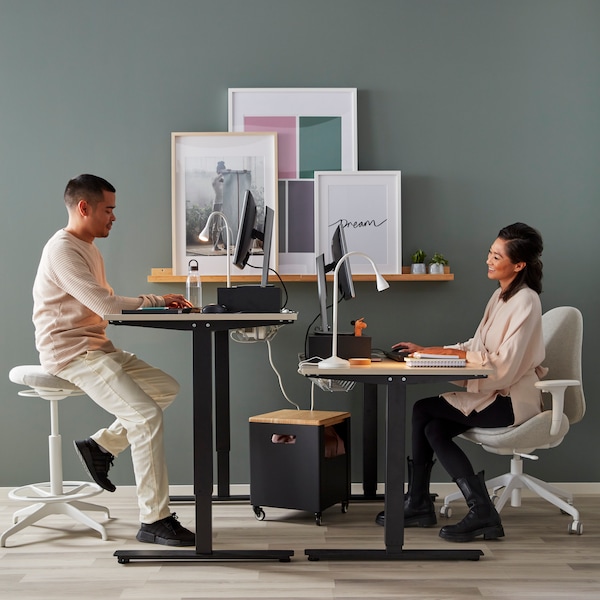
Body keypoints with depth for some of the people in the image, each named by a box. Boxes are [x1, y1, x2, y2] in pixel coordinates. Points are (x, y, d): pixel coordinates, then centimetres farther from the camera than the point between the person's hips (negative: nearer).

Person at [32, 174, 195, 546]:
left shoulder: (88, 250, 18)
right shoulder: (63, 251, -15)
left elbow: (105, 305, 13)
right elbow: (106, 305, -23)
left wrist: (157, 304, -2)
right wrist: (157, 301, -10)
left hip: (98, 348, 10)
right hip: (71, 354, -10)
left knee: (168, 388, 10)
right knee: (147, 415, -21)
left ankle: (101, 446, 12)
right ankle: (154, 520, -15)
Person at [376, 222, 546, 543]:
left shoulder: (525, 303, -16)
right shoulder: (501, 296, 14)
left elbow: (504, 366, -21)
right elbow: (476, 348, 16)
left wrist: (454, 353, -16)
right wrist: (428, 351, 6)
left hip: (512, 401, -8)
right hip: (494, 393, 8)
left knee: (423, 410, -14)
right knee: (434, 429, -10)